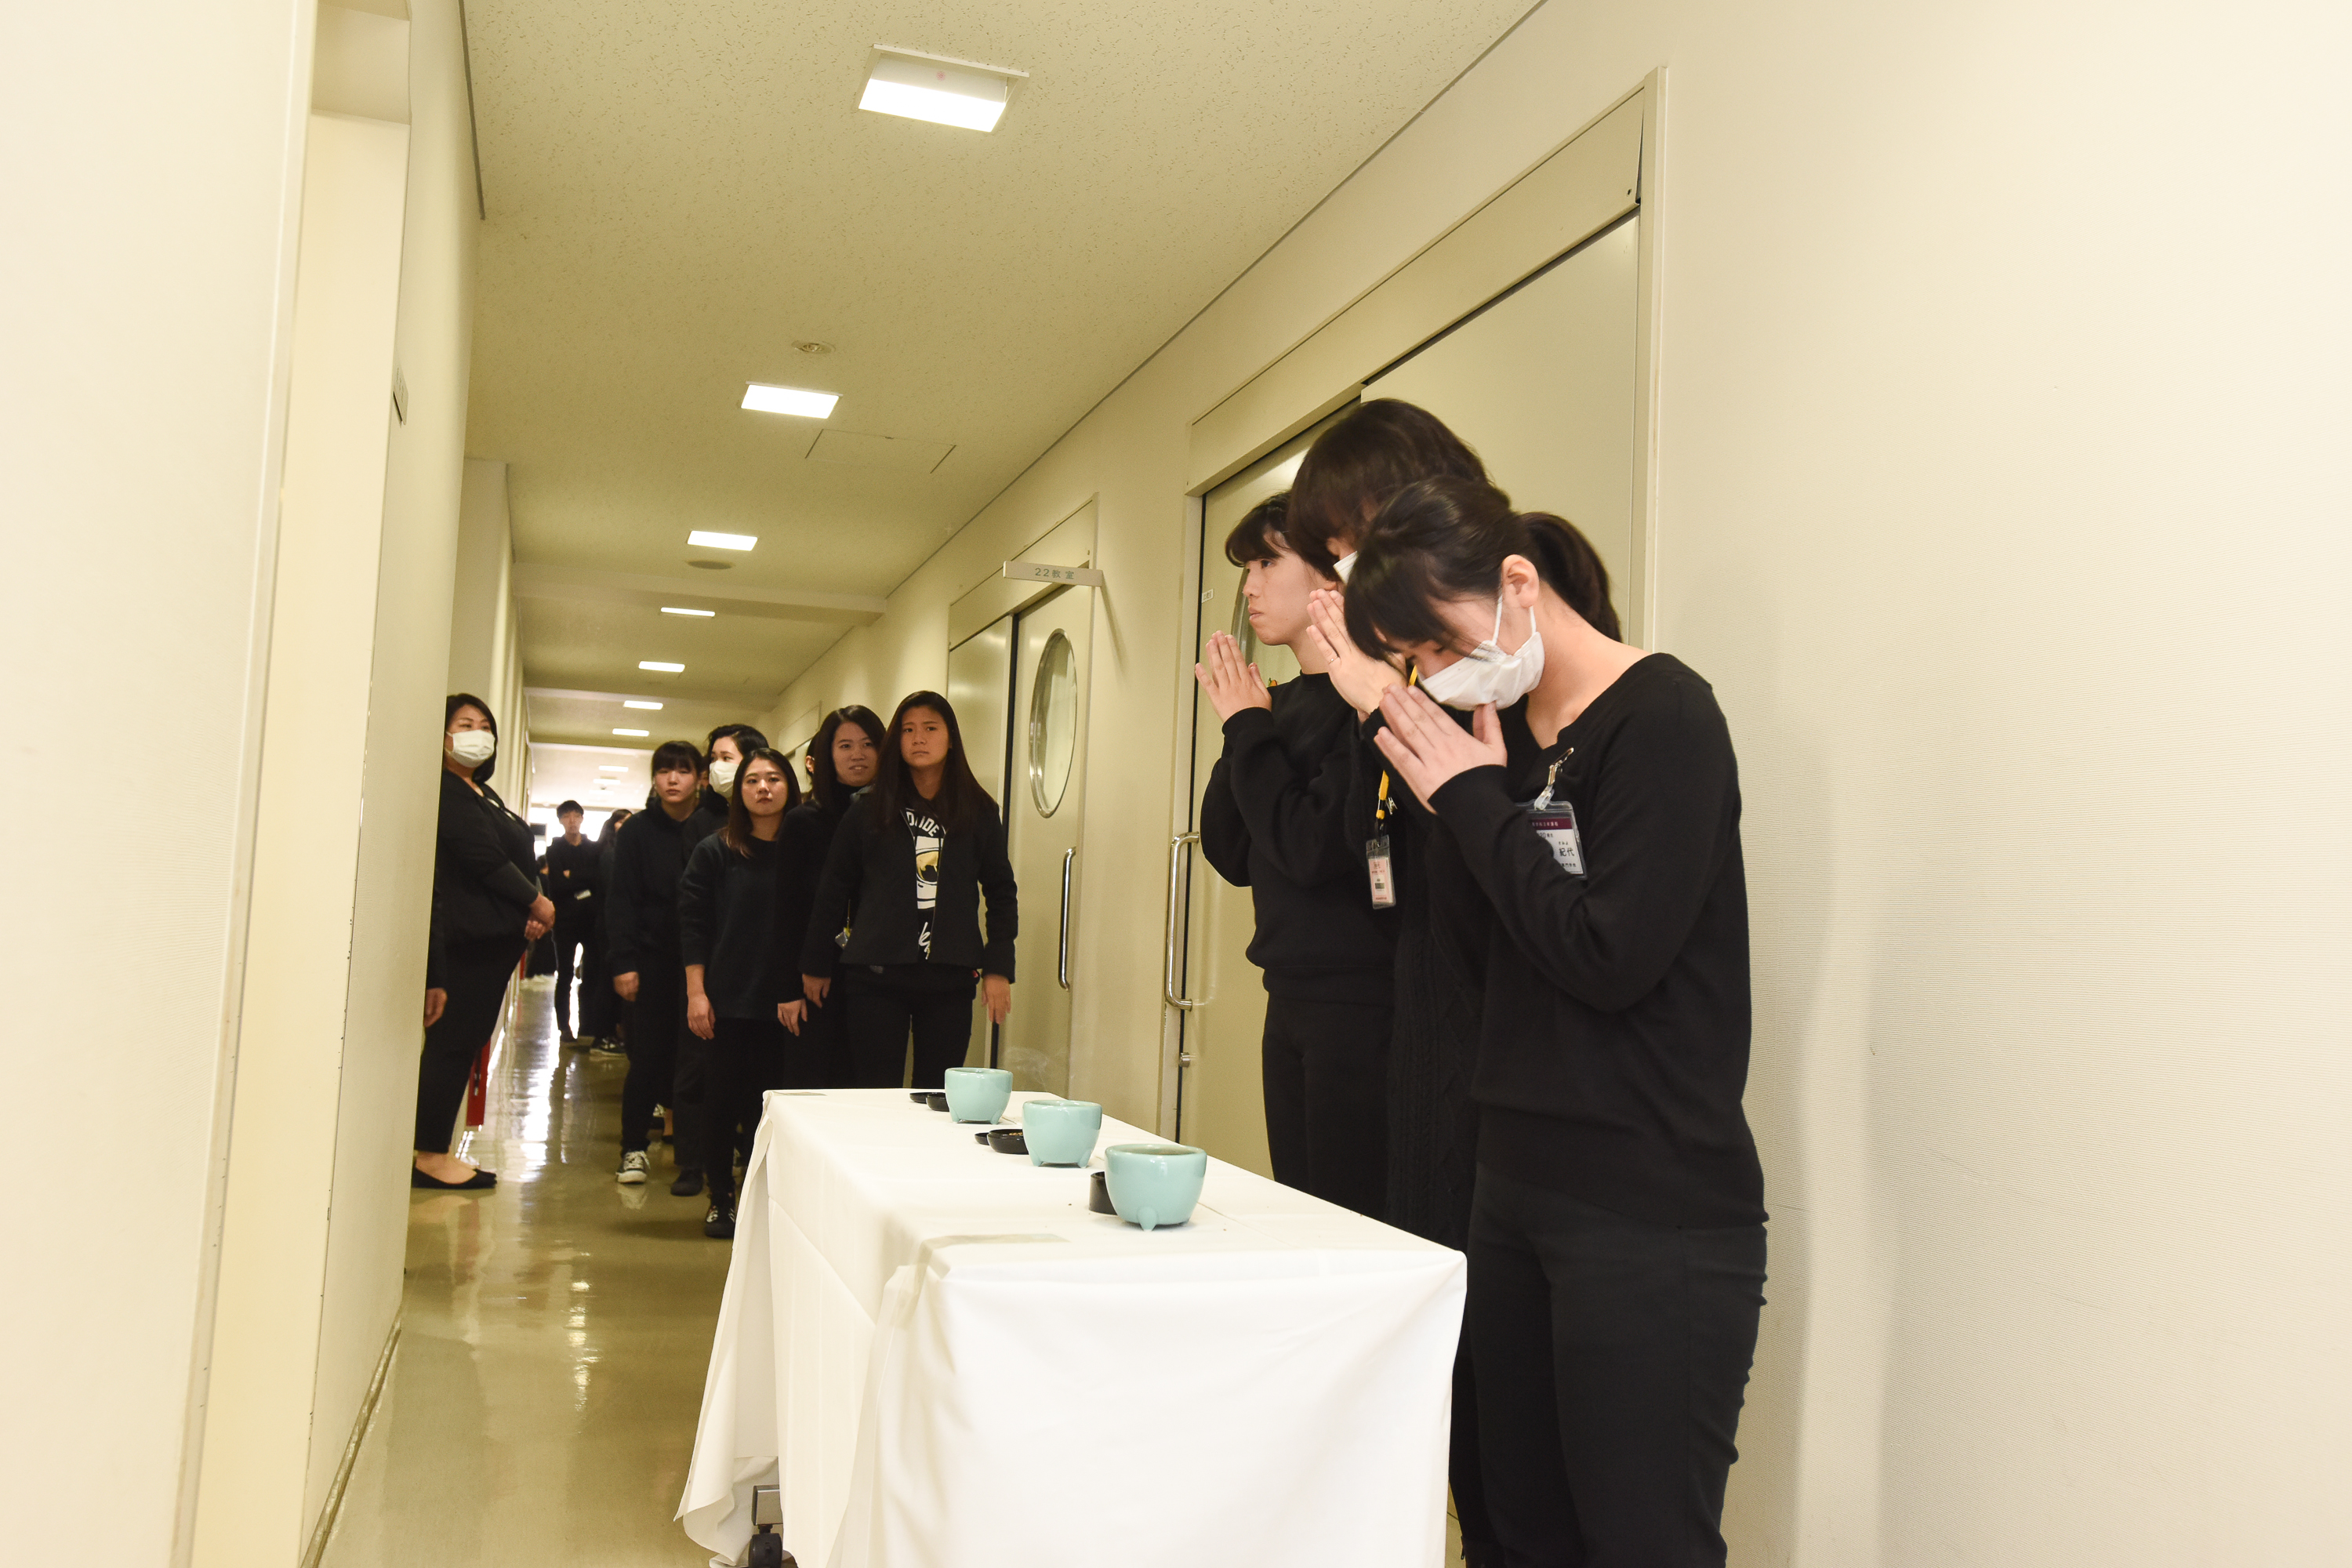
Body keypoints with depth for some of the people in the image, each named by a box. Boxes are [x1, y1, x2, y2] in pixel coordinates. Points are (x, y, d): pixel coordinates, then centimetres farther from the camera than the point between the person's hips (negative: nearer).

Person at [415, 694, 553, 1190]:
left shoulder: (483, 793, 21)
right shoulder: (446, 791, -8)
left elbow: (513, 858, 18)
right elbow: (484, 858, -15)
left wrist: (526, 916, 1)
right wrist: (537, 902, -6)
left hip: (497, 935, 9)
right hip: (468, 934, -9)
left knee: (466, 1043, 9)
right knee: (454, 1042, -7)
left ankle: (436, 1151, 13)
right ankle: (430, 1155, -2)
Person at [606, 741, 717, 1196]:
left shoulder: (713, 830, 1)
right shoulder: (637, 831, 2)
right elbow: (622, 902, 0)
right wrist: (624, 963, -8)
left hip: (699, 962, 0)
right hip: (652, 961, 0)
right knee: (648, 1058, 6)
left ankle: (691, 1163, 6)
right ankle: (633, 1149, 24)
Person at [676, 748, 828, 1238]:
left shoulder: (808, 848, 4)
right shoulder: (714, 852, 3)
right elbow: (693, 925, 1)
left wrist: (802, 991, 0)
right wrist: (696, 994, -5)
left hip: (786, 1003, 0)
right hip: (727, 1000, 0)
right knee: (723, 1100, 6)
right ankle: (721, 1200, 20)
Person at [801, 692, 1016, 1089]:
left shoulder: (979, 812, 7)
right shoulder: (869, 810, 4)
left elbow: (1001, 893, 10)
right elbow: (833, 889, 10)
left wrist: (998, 968, 3)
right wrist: (816, 964, 10)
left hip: (950, 979, 1)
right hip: (876, 977, -1)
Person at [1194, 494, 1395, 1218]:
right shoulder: (1284, 701, 12)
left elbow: (1313, 847, -21)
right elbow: (1232, 855, 12)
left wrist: (1250, 727, -11)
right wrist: (1243, 729, 1)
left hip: (1363, 1002, -9)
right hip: (1293, 999, 9)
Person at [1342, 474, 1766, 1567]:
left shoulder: (1663, 716, -11)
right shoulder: (1502, 731, 10)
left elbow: (1609, 958, -19)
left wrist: (1474, 802, -12)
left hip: (1652, 1220, -7)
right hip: (1516, 1189, 8)